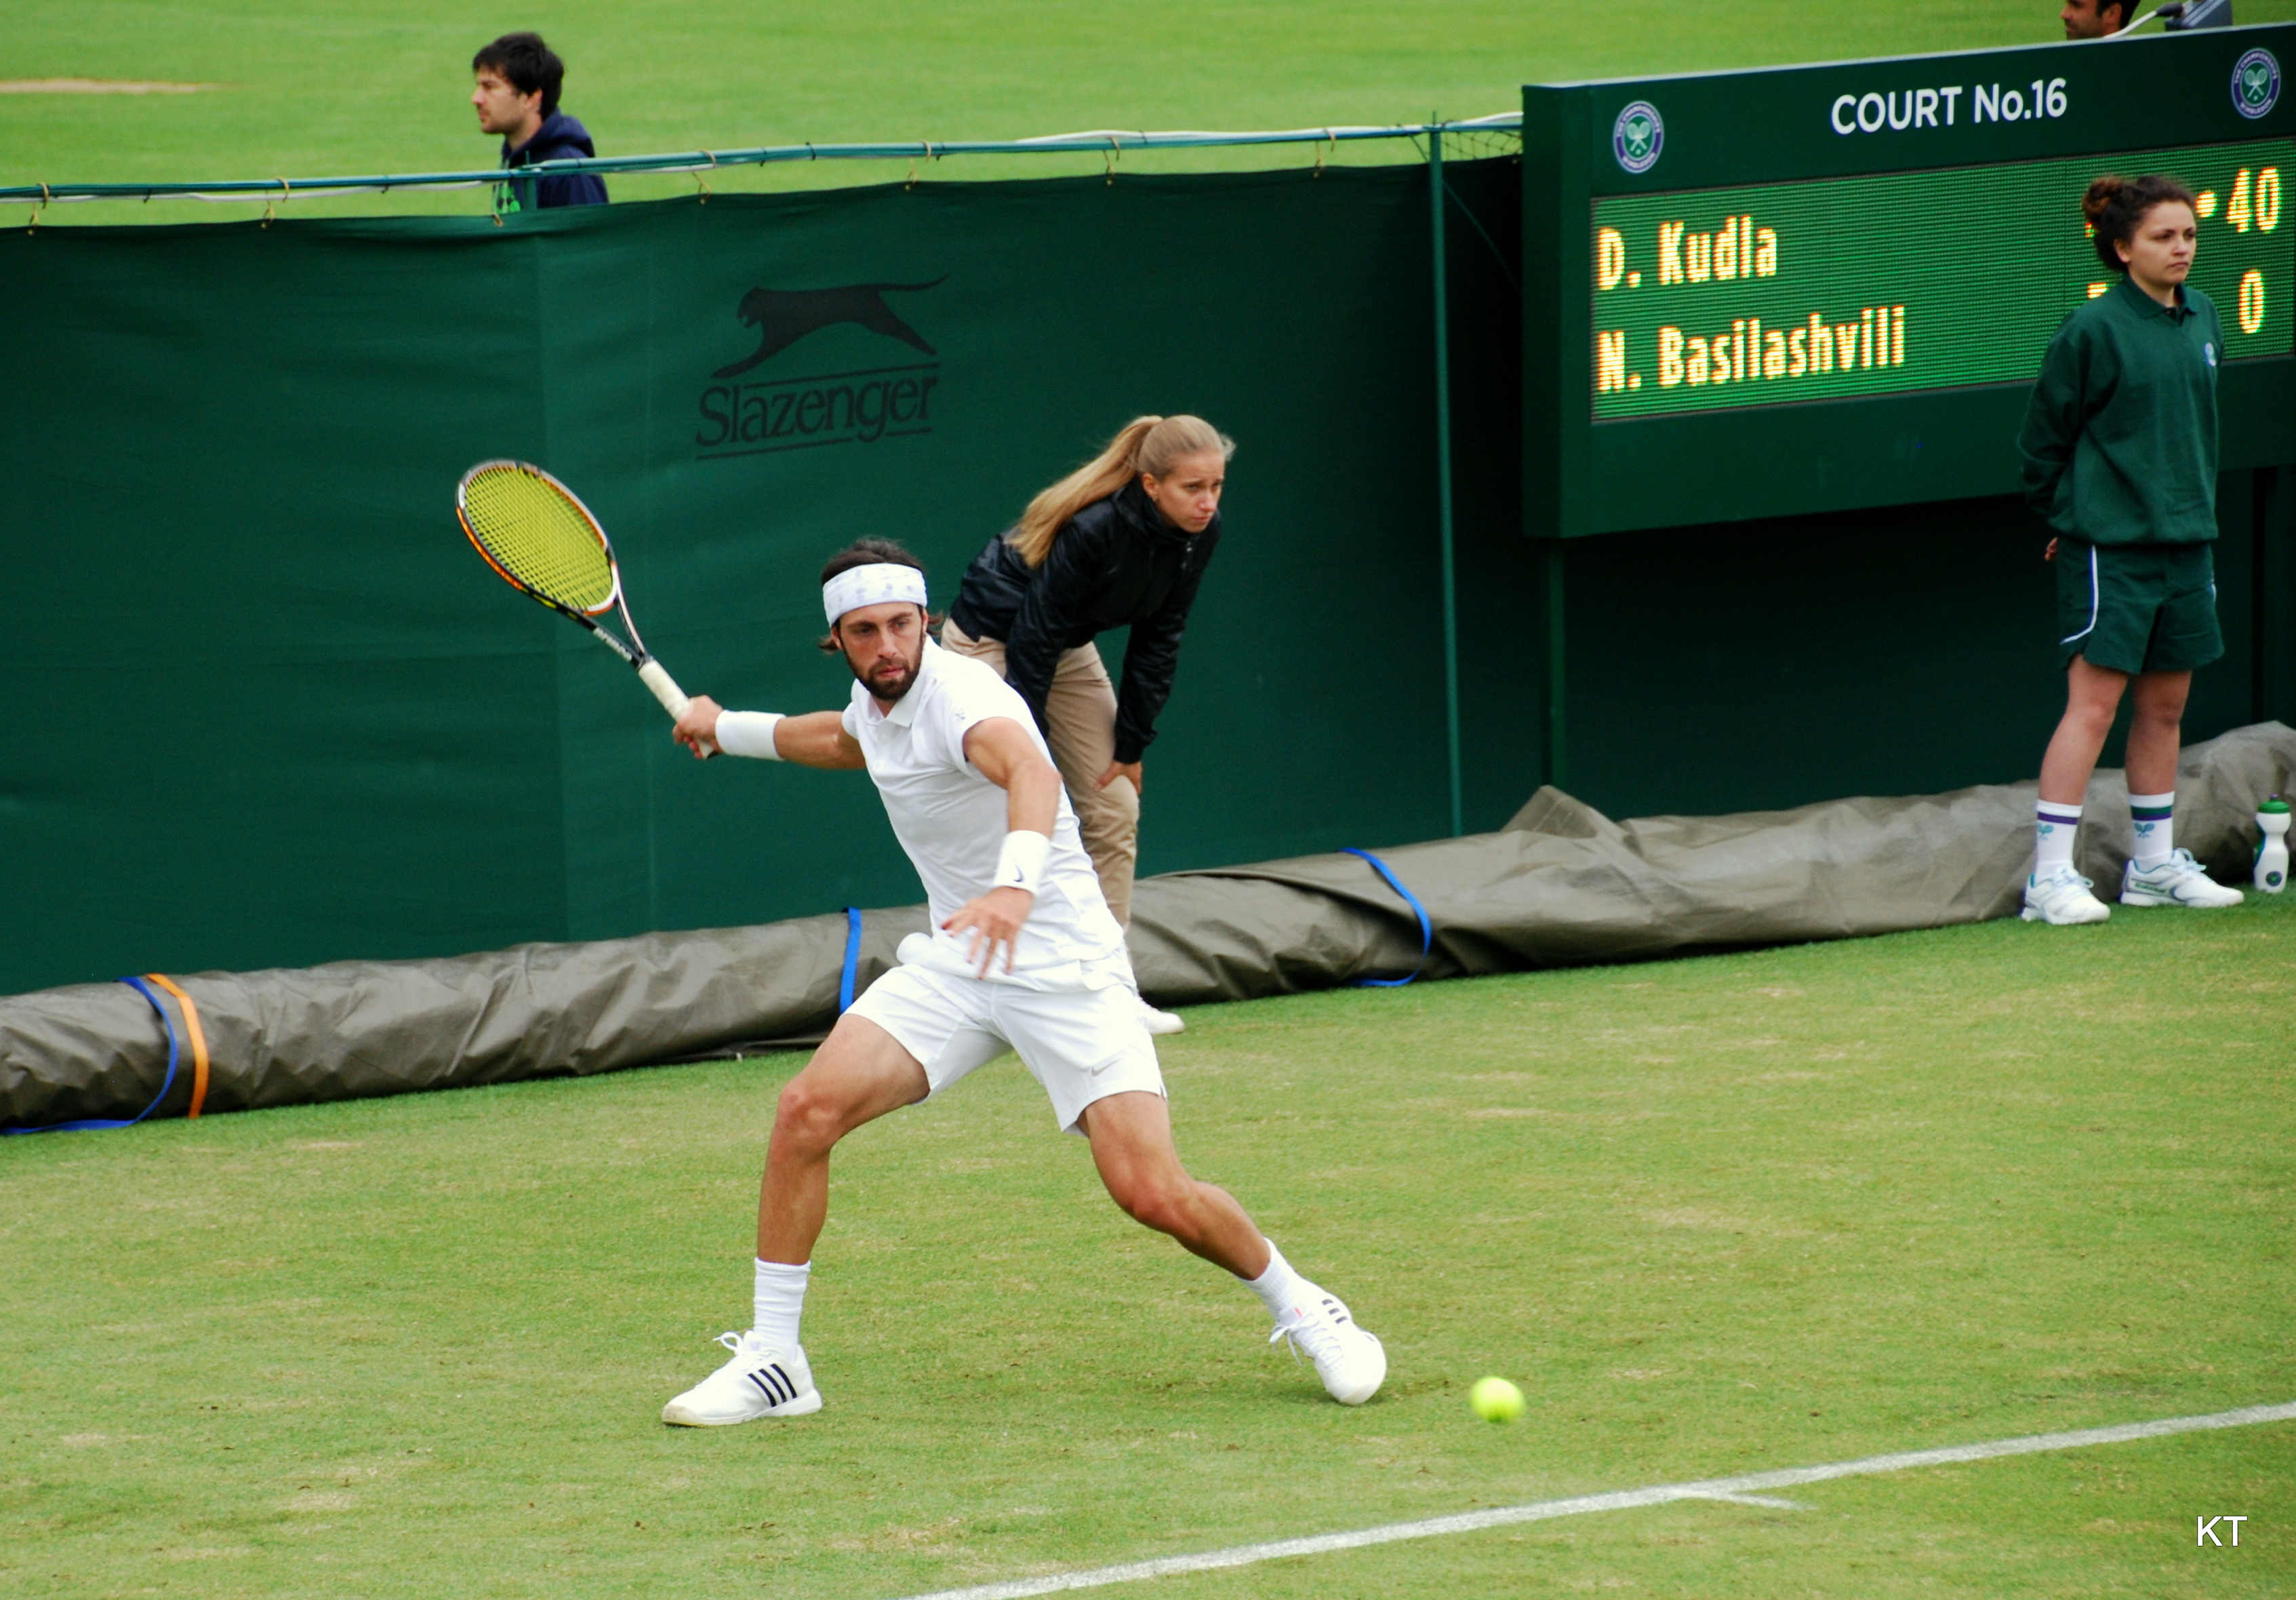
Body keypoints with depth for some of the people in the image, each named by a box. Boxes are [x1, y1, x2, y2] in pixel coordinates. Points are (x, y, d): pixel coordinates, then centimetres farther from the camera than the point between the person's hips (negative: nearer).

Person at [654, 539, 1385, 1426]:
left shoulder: (959, 694, -22)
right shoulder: (877, 704, 6)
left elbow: (1030, 771, -46)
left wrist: (1017, 880, -64)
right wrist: (729, 729, 42)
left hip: (1066, 967, -7)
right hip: (957, 959, 7)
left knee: (1153, 1194, -18)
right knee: (808, 1107, -14)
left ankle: (1301, 1310, 10)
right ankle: (772, 1359, -5)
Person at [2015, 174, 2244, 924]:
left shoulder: (2202, 318, 8)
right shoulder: (2094, 328, -12)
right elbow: (2044, 438, -4)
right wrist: (2067, 516, 3)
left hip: (2186, 539, 7)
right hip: (2110, 546, -7)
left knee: (2166, 706, 12)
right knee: (2093, 704, -9)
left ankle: (2155, 866, 22)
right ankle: (2050, 877, -7)